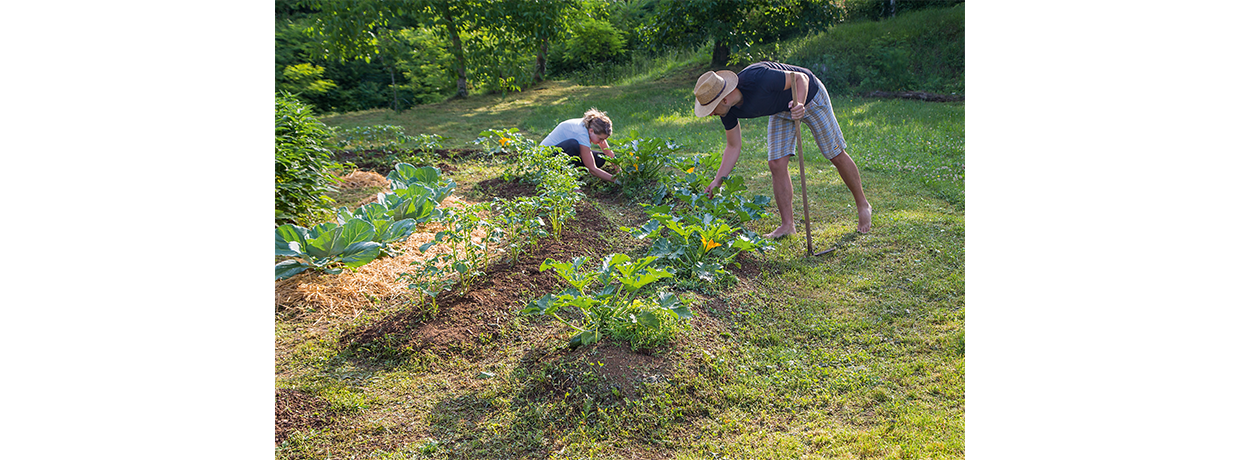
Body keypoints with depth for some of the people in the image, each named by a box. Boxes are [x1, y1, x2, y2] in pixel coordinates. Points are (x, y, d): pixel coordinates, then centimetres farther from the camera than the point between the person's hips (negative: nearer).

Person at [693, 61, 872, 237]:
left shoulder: (758, 79, -41)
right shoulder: (729, 110, -19)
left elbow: (800, 77, -28)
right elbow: (733, 147, -6)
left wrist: (800, 103, -47)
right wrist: (718, 180, -13)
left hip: (808, 94, -5)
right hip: (781, 111, 5)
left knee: (836, 155, 3)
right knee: (776, 163, -7)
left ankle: (862, 205, 23)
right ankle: (787, 225, 1)